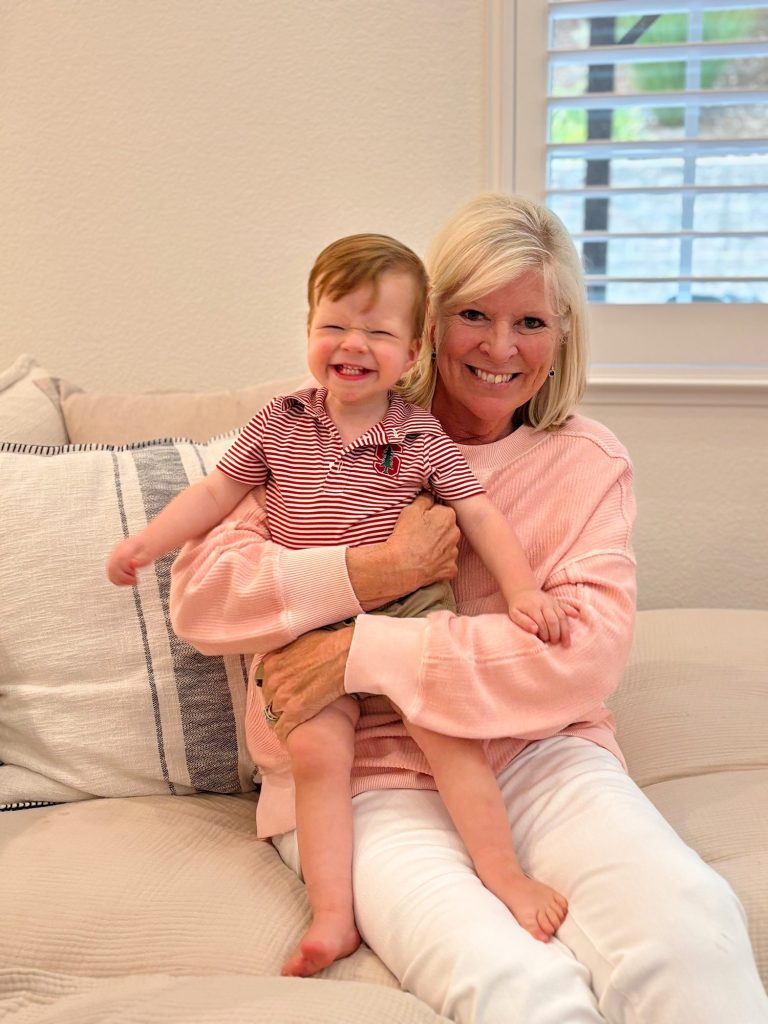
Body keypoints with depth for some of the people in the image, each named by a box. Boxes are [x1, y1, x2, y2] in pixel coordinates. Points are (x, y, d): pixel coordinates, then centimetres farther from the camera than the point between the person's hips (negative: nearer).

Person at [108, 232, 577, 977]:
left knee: (445, 727, -15)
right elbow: (219, 491, 12)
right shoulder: (281, 423, 6)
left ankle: (504, 873, -1)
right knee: (316, 747, -13)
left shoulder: (421, 437, 0)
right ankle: (333, 917, -7)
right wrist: (146, 542, 6)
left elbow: (479, 515, 2)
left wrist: (522, 588, -8)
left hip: (407, 612, -1)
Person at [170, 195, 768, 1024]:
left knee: (688, 920, -26)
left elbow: (588, 653, -9)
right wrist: (381, 569, -17)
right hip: (365, 775, -2)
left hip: (535, 755, 3)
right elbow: (199, 597, -4)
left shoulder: (587, 462, 7)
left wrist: (365, 652, -15)